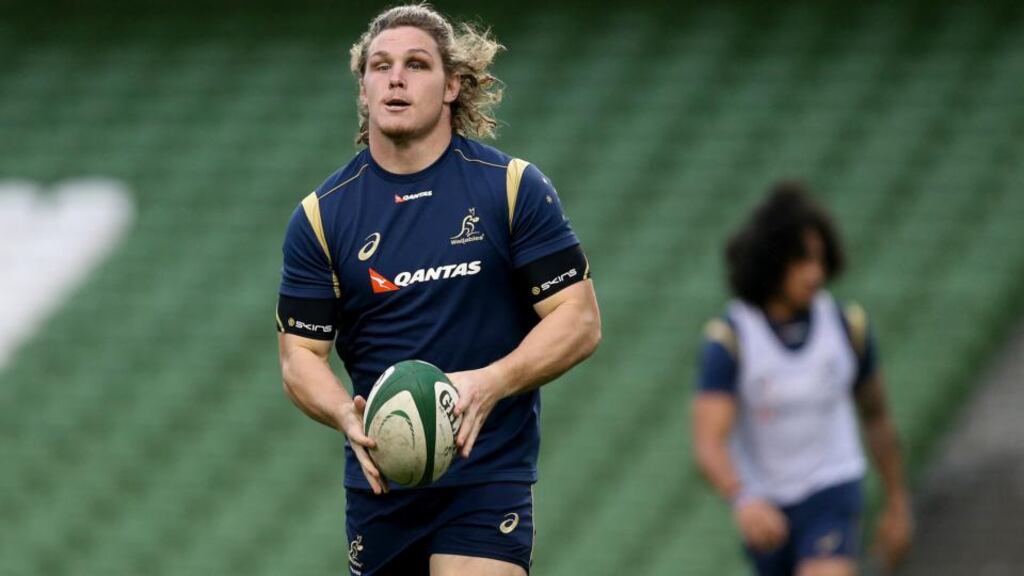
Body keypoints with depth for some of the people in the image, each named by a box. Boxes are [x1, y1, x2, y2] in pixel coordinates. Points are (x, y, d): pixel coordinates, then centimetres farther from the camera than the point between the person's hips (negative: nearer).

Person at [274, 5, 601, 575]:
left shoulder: (514, 187, -3)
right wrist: (349, 417, -18)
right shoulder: (321, 215, 3)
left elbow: (579, 320, -5)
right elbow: (301, 355, 4)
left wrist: (489, 384, -22)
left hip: (489, 477, -3)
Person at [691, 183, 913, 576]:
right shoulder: (727, 340, -18)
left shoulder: (848, 325, -10)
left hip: (832, 494, -1)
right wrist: (744, 502, -48)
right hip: (765, 511, 1)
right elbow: (708, 445, -28)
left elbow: (876, 415, 8)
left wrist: (898, 504, 15)